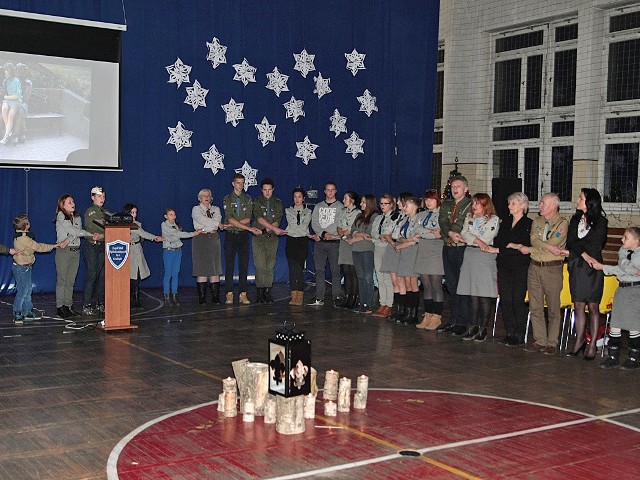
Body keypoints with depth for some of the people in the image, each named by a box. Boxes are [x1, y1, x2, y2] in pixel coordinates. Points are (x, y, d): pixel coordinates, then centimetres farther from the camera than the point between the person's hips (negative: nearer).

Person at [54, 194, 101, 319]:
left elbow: (80, 232, 8)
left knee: (71, 281, 7)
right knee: (62, 280, -2)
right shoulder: (61, 217, -6)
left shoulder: (77, 217, 13)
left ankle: (68, 306, 12)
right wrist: (91, 234, -12)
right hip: (64, 251, -5)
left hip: (76, 251, 6)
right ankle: (60, 307, 3)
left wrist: (92, 237, -11)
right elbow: (72, 231, -14)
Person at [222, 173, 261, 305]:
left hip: (243, 235, 2)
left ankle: (243, 294, 2)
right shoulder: (227, 199, 2)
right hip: (230, 235, -2)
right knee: (229, 265, -2)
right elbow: (230, 219, -10)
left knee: (244, 265, 0)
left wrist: (234, 224, -14)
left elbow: (248, 219, -1)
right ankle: (229, 294, 2)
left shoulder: (248, 199, 10)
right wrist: (250, 229, -15)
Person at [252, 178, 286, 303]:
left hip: (272, 237, 2)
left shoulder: (278, 203, 13)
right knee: (260, 266, -9)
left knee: (270, 266, 1)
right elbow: (259, 218, -9)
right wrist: (274, 228, -16)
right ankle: (260, 293, -6)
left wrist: (267, 229, -13)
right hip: (259, 237, -2)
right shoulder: (257, 202, 6)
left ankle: (268, 292, 4)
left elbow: (278, 220, 1)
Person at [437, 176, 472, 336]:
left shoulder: (471, 205, -2)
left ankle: (462, 322, -1)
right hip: (448, 249, 6)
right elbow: (442, 221, 3)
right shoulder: (446, 205, 17)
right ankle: (453, 320, 17)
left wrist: (445, 232, -13)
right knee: (451, 286, 10)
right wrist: (451, 234, -15)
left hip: (462, 249, -6)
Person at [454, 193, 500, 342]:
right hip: (470, 256, 5)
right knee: (472, 294, 4)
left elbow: (485, 239, -10)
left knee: (484, 295, -5)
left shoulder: (493, 220, -1)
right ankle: (473, 327, 9)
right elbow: (464, 234, 4)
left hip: (485, 257, -5)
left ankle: (483, 328, 1)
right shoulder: (469, 217, 16)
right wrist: (477, 241, -12)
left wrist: (466, 239, -2)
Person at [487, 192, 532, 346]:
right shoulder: (505, 222, 16)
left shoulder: (529, 224, -3)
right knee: (505, 300, 3)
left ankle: (519, 336, 4)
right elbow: (497, 242, 7)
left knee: (518, 301, -5)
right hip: (504, 267, 5)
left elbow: (523, 249, -11)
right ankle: (510, 333, 12)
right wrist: (511, 245, -11)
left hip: (520, 268, -5)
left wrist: (499, 250, -13)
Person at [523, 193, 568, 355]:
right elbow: (534, 240, -3)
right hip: (535, 267, 5)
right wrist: (548, 246, -19)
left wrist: (530, 249, -7)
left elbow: (553, 244, -14)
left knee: (553, 308, 0)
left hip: (552, 269, -5)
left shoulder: (562, 223, -4)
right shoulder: (537, 221, 13)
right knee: (535, 307, 6)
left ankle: (552, 343, 7)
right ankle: (540, 340, 13)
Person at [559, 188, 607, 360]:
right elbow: (570, 242, 2)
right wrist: (583, 254, -15)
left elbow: (595, 247, -10)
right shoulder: (576, 219, 12)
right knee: (578, 307, 6)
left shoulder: (600, 222, -3)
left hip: (592, 268, -4)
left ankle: (592, 345, 6)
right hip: (577, 267, 4)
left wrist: (572, 251, -8)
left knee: (593, 307, 1)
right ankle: (579, 341, 15)